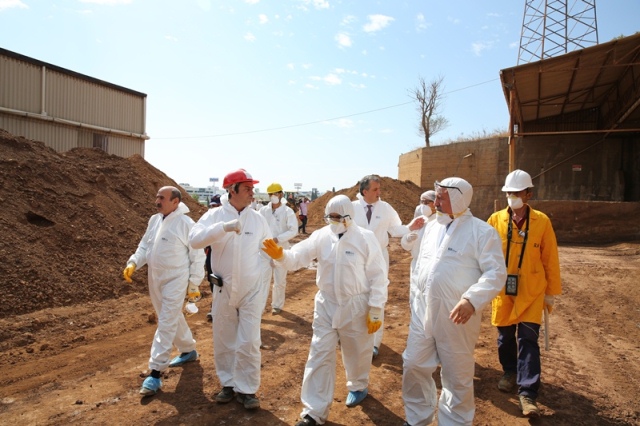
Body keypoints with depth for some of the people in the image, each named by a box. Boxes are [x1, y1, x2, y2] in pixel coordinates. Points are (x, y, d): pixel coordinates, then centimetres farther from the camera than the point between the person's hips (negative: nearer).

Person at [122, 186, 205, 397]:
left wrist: (194, 285, -11)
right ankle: (188, 350, 40)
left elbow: (198, 257, -12)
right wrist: (133, 262, -5)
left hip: (175, 281, -8)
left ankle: (155, 372, 0)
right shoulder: (154, 220, 6)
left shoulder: (186, 224, -16)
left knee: (166, 324, -5)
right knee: (173, 319, 20)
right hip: (155, 279, 8)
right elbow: (144, 246, 14)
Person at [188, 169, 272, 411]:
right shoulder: (215, 215, -6)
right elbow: (195, 239, -22)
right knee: (223, 341, 13)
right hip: (224, 289, 1)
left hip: (252, 290, 0)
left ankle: (247, 390, 17)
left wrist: (263, 284, -2)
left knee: (249, 342, -1)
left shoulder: (257, 218, -1)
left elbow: (269, 250, 3)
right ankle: (229, 384, 33)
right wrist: (224, 227, -34)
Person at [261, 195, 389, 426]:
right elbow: (298, 256, -10)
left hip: (356, 305, -2)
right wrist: (281, 255, -34)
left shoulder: (366, 238, -13)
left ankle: (359, 386, 50)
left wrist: (376, 311, -9)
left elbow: (378, 277, -9)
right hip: (326, 304, 2)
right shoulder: (321, 236, -6)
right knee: (320, 355, 5)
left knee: (357, 352, 18)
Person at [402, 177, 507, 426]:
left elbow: (496, 273, -15)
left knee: (457, 377, 10)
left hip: (456, 316, -6)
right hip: (422, 311, 6)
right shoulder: (432, 227, 11)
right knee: (413, 366, 13)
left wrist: (471, 300, -27)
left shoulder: (482, 231, -10)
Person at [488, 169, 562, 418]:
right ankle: (510, 373, 38)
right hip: (502, 289, 2)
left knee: (528, 339, -3)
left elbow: (550, 258, 1)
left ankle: (527, 394, 4)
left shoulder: (542, 221, -4)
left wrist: (552, 291, 4)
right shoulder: (495, 220, -3)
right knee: (505, 335, 14)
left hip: (531, 291, -1)